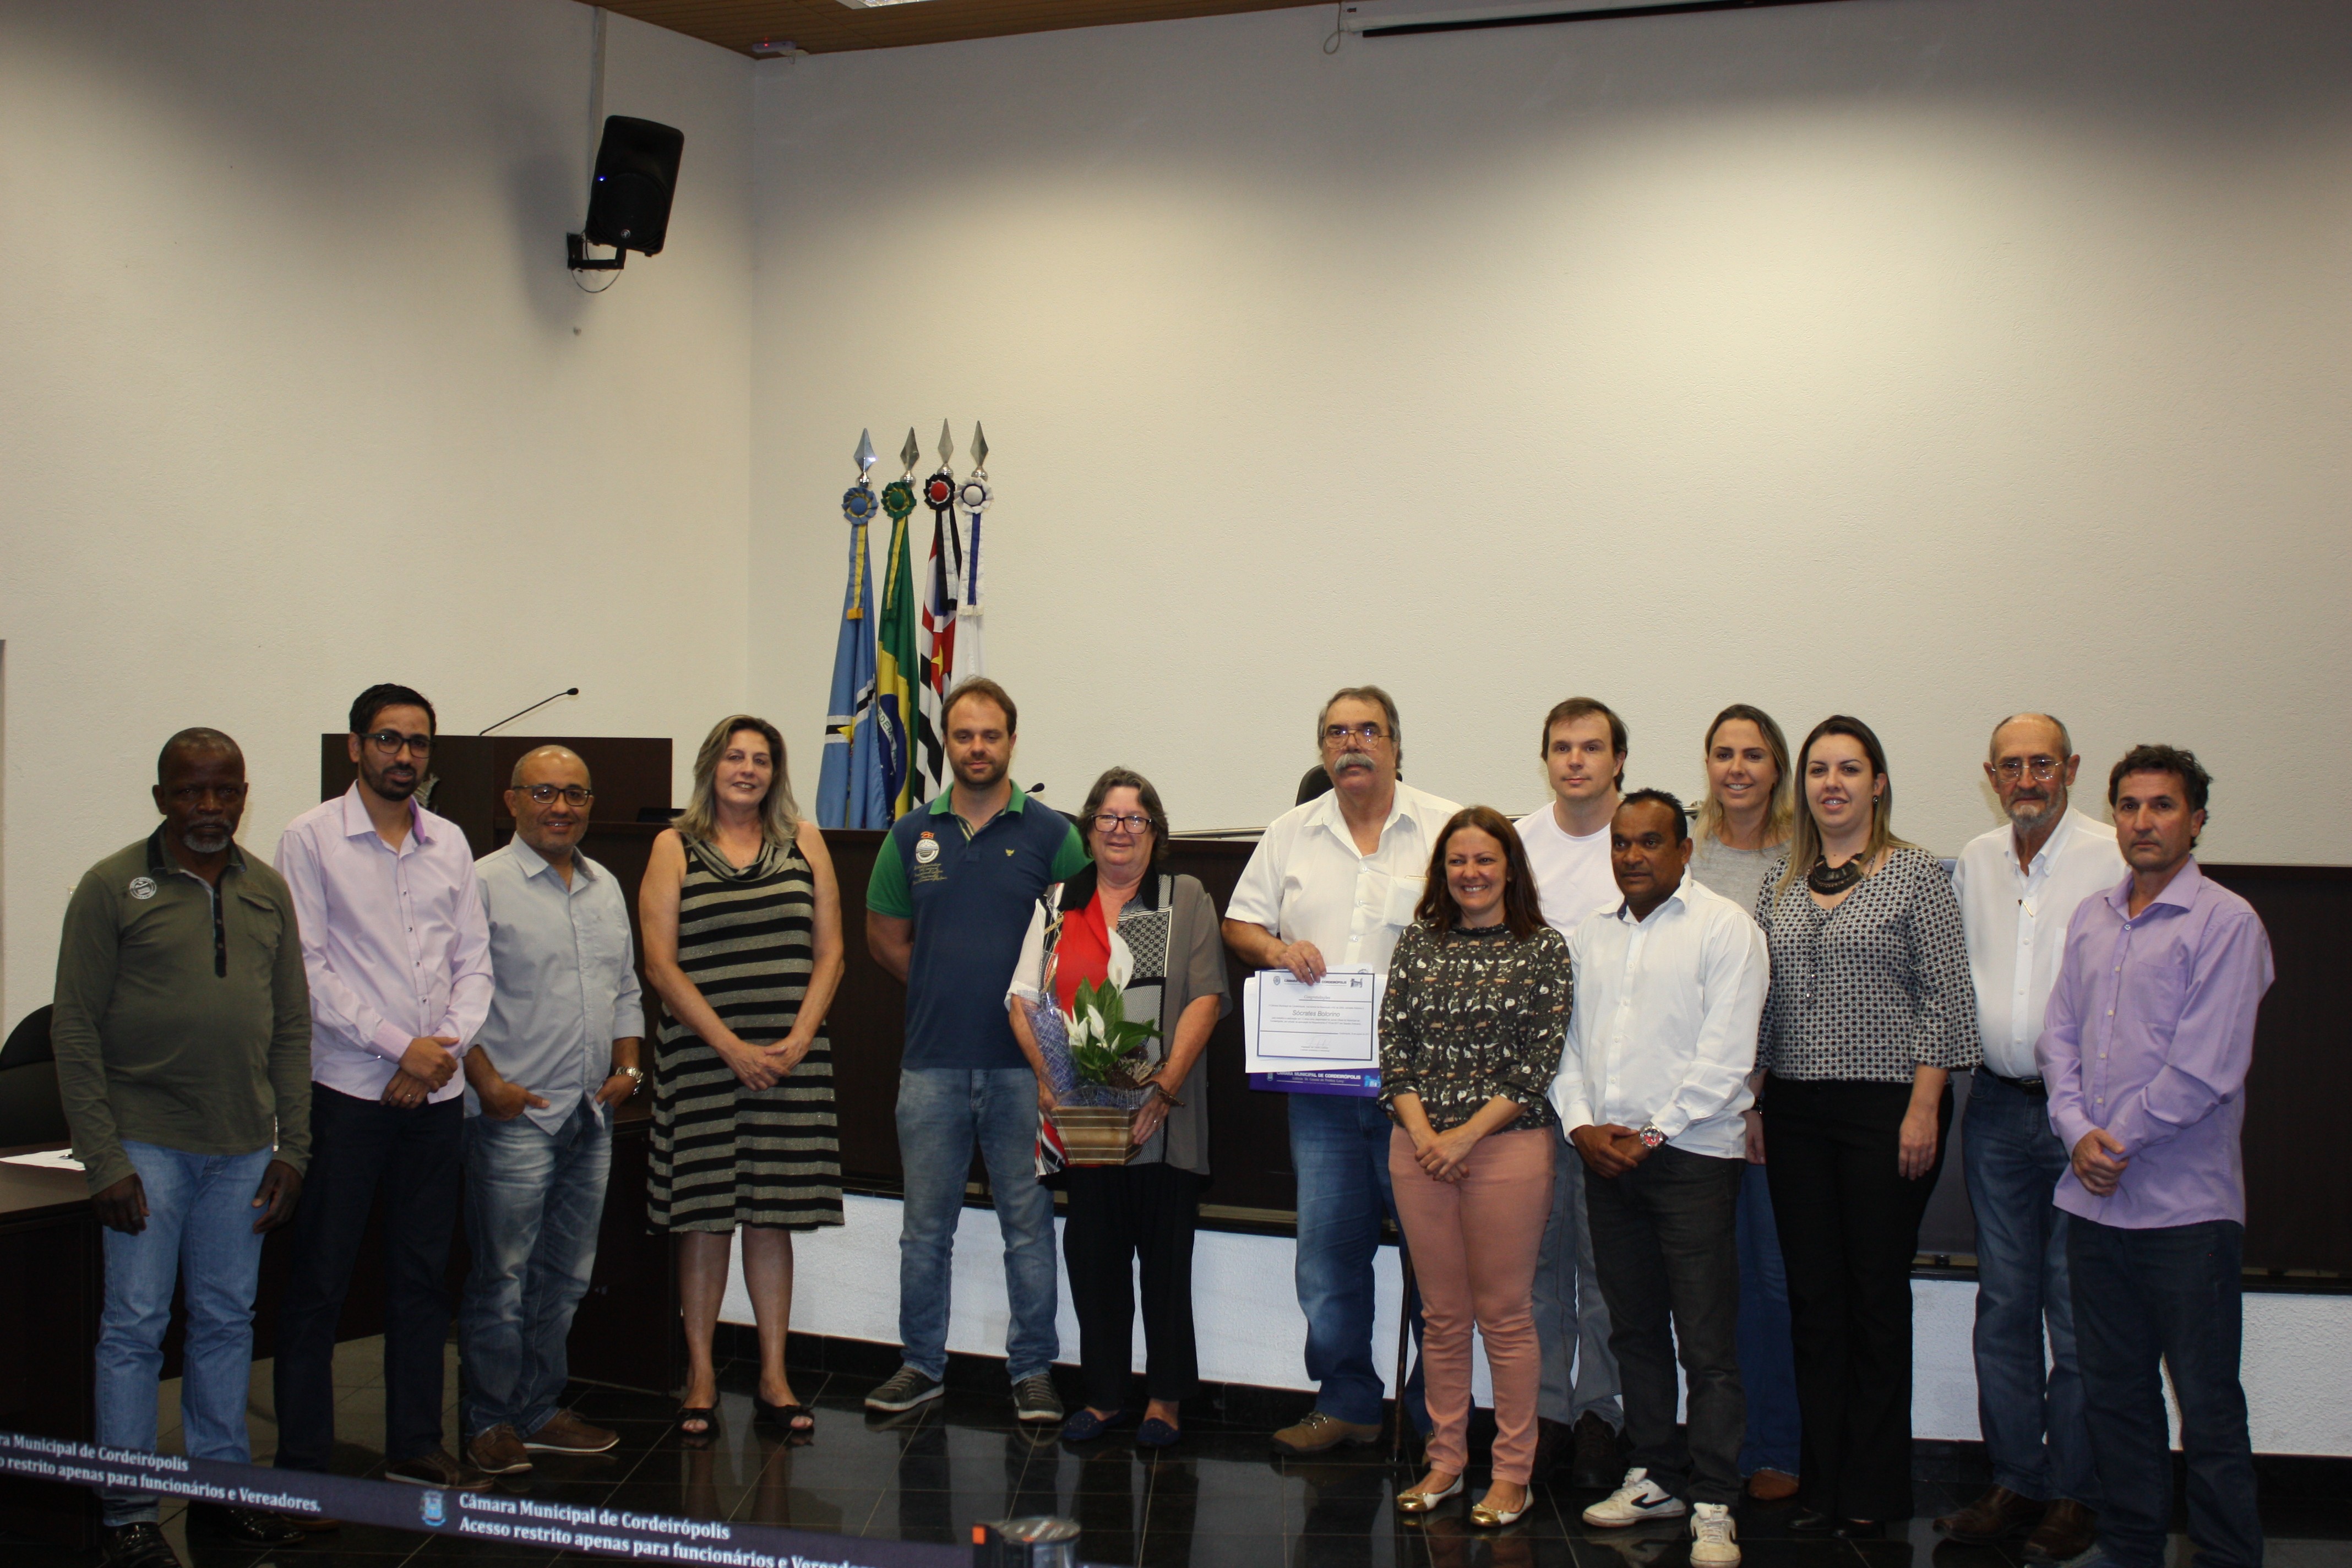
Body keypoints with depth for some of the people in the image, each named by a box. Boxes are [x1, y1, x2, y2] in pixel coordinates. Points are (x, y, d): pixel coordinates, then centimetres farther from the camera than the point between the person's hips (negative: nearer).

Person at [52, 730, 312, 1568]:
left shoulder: (267, 892, 9)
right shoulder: (113, 887, -3)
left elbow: (292, 1027, 12)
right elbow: (75, 1028, -5)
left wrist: (292, 1148, 6)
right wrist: (102, 1159, -10)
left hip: (243, 1149, 4)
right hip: (148, 1143, -4)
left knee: (228, 1321, 11)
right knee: (135, 1325, 1)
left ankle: (220, 1486, 22)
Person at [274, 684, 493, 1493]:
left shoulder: (450, 842, 11)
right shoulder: (312, 838, -2)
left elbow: (474, 962, 11)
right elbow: (308, 966, -8)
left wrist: (445, 1048, -5)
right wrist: (399, 1045, -13)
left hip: (437, 1091, 5)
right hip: (347, 1088, -4)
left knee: (424, 1275, 10)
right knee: (319, 1280, 0)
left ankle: (414, 1449, 20)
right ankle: (302, 1459, 8)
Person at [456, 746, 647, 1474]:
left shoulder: (607, 888, 15)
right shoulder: (483, 884, -7)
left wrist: (626, 1066, 8)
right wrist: (487, 1082, -16)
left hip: (592, 1115, 7)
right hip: (515, 1114, -7)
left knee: (565, 1278, 13)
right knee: (502, 1278, -1)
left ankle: (540, 1411, 24)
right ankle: (490, 1421, 11)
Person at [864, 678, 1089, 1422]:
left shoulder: (1051, 836, 0)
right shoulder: (912, 835, 7)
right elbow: (885, 935, 15)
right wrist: (944, 988, 7)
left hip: (1023, 1061, -2)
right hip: (932, 1062, 2)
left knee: (1029, 1224, 4)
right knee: (926, 1225, 10)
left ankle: (1033, 1369, 14)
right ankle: (921, 1364, 22)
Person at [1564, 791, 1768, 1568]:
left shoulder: (1725, 927, -4)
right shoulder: (1591, 933, 15)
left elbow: (1725, 1056, -10)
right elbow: (1567, 1037, 14)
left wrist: (1654, 1134, -11)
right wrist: (1581, 1124, -1)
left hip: (1691, 1155, -6)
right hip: (1607, 1155, 6)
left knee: (1707, 1342, -4)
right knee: (1635, 1329, 12)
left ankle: (1713, 1504, 1)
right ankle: (1657, 1475, 22)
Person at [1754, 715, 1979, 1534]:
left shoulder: (1917, 874, -3)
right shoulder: (1782, 881, 11)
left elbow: (1945, 999, -7)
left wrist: (1924, 1108, -12)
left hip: (1886, 1106, -4)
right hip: (1795, 1109, 4)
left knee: (1877, 1296, 2)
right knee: (1813, 1297, 7)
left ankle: (1873, 1492, 12)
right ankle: (1823, 1479, 16)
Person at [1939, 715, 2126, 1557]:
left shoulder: (2116, 857, -7)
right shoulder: (1974, 861, 11)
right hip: (1997, 1105, 5)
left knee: (2078, 1312, 0)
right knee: (2004, 1304, 9)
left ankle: (2074, 1496, 10)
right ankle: (2015, 1481, 19)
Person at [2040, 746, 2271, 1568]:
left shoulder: (2226, 922, -7)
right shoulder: (2090, 918, 13)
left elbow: (2204, 1069, -13)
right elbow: (2058, 1035, 11)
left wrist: (2118, 1142, -9)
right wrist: (2080, 1132, -5)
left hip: (2188, 1206, -6)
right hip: (2094, 1201, 6)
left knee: (2209, 1407, 0)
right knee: (2113, 1394, 14)